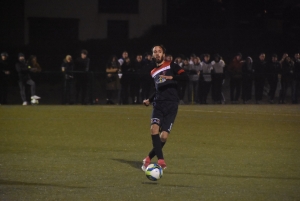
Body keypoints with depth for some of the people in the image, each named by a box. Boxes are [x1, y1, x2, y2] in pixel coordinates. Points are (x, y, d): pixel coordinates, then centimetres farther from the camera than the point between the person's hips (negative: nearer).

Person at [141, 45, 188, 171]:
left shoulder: (171, 66, 3)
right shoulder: (153, 72, 20)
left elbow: (185, 76, -10)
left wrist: (171, 77, -24)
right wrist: (149, 100, 20)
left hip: (171, 105, -4)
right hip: (158, 104, 4)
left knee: (163, 136, -10)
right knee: (154, 129, -23)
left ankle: (149, 159, 10)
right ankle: (161, 160, -21)